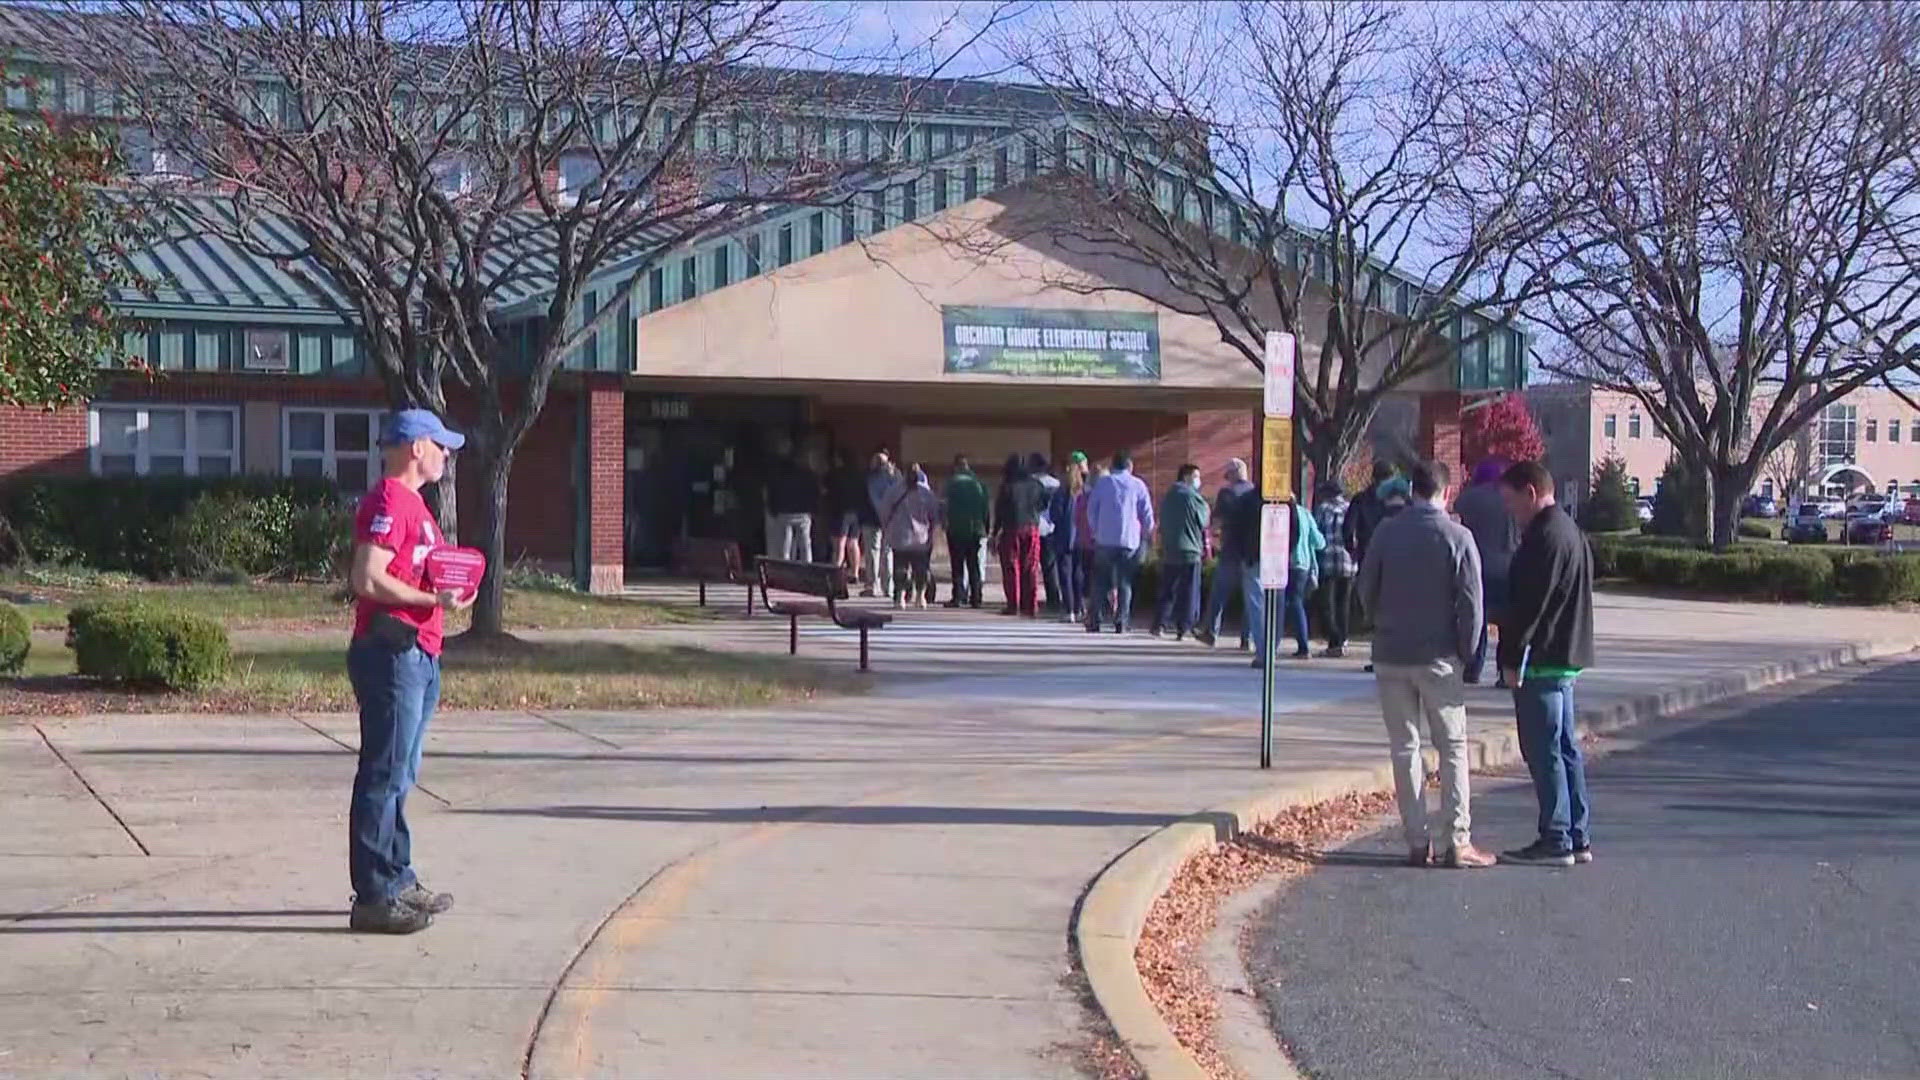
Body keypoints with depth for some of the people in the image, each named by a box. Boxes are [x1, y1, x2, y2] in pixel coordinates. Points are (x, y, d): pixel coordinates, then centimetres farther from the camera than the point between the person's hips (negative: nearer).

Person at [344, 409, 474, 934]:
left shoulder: (410, 501, 20)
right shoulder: (388, 501, -13)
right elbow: (368, 580, -23)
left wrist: (446, 590, 13)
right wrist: (434, 599, -18)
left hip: (416, 656, 11)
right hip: (391, 651, -11)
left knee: (400, 776, 16)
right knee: (384, 777, -7)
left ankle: (398, 882, 25)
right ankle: (373, 898, -3)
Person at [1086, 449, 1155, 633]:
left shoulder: (1103, 482, 4)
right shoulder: (1138, 485, 2)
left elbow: (1091, 509, 6)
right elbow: (1147, 514, 3)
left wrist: (1096, 530, 19)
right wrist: (1146, 532, 20)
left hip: (1104, 540, 0)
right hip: (1130, 541, 0)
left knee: (1101, 582, 7)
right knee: (1125, 583, 5)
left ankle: (1096, 621, 2)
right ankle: (1121, 622, -1)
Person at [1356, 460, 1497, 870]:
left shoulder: (1386, 532, -1)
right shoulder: (1457, 536, -7)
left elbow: (1366, 590, 5)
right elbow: (1470, 602, -7)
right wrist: (1467, 654, 3)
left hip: (1390, 656, 2)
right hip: (1439, 657, -2)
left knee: (1405, 748, 8)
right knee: (1453, 748, 5)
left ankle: (1418, 842, 7)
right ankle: (1458, 842, 2)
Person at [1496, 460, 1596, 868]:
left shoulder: (1545, 538, -17)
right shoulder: (1570, 532, 16)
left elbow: (1529, 605, -21)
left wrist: (1512, 657, -17)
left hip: (1542, 662, -10)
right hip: (1565, 658, 10)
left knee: (1543, 751, -5)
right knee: (1564, 749, 13)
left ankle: (1556, 841, -2)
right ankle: (1577, 837, 18)